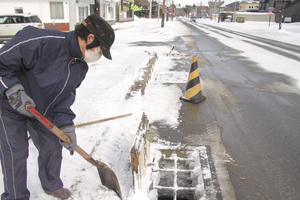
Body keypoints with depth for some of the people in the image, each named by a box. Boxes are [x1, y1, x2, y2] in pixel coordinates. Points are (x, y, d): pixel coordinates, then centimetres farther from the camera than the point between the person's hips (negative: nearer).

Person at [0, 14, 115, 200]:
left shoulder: (81, 66, -7)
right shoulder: (44, 42, -33)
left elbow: (66, 96, -3)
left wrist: (66, 125, -11)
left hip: (43, 110, 7)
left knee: (53, 145, 13)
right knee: (15, 153, 1)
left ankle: (52, 185, 37)